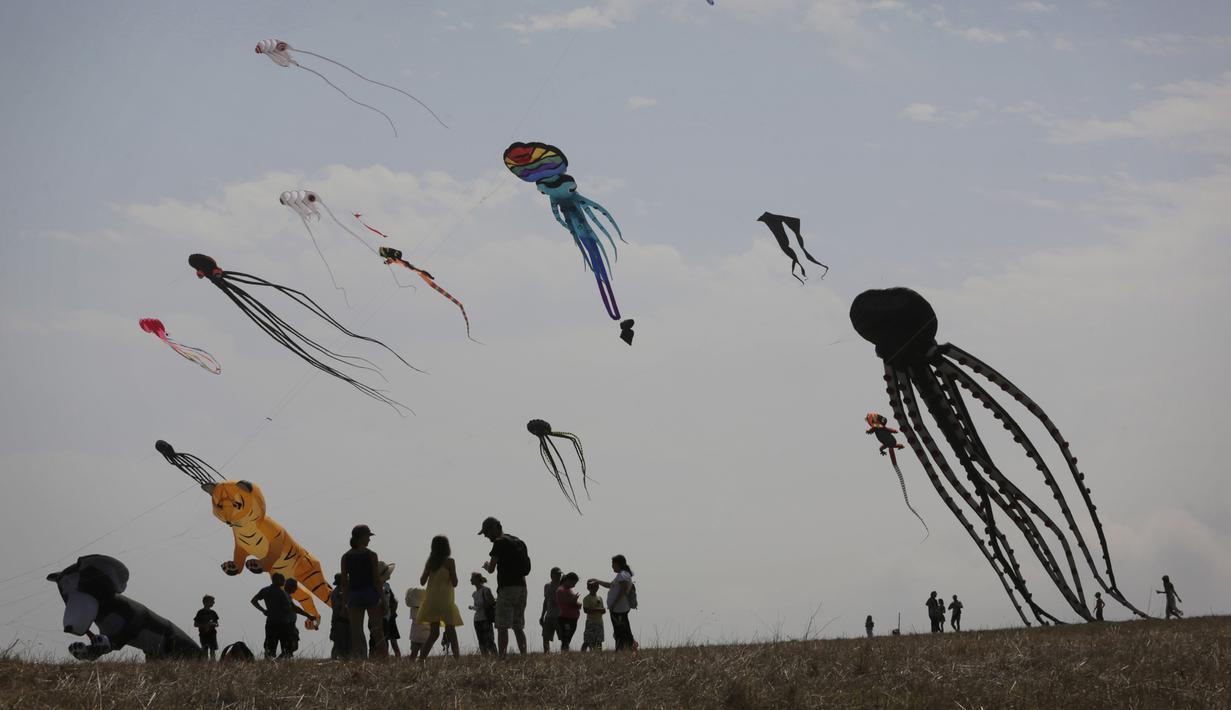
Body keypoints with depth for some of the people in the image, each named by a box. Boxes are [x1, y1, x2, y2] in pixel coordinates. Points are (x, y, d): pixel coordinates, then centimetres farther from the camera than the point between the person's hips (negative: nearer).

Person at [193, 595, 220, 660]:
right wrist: (204, 625, -14)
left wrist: (213, 624, -8)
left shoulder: (213, 613, 10)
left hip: (212, 634, 3)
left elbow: (217, 624, 15)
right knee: (204, 651, 0)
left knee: (213, 650, -6)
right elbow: (195, 624, -1)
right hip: (203, 634, -3)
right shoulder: (200, 613, -1)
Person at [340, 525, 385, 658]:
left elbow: (344, 581, 4)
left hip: (353, 594, 3)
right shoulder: (371, 555, -6)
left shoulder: (346, 557, 3)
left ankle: (357, 657, -5)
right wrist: (381, 597, -2)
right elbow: (376, 578, -8)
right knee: (377, 631, 4)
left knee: (356, 631, 2)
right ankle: (383, 656, 2)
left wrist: (346, 601, 9)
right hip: (370, 593, -3)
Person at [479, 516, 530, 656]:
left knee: (502, 627, -8)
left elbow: (491, 568, -9)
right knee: (518, 627, 10)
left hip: (507, 588, -8)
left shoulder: (500, 542, -8)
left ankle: (502, 657, -14)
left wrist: (486, 565, 12)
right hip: (522, 587, 8)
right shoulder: (518, 542, 17)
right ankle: (524, 656, 2)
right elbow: (525, 567, 19)